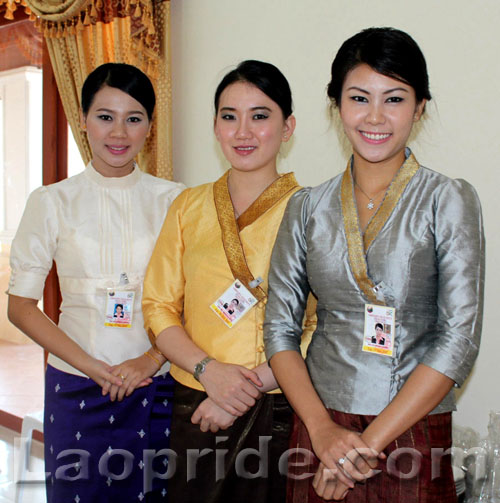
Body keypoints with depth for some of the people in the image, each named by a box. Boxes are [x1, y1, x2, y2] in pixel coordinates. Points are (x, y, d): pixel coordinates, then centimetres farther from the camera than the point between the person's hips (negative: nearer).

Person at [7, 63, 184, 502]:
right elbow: (21, 305, 0)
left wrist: (151, 359, -11)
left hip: (159, 385, 1)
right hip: (77, 386, 0)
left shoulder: (175, 200, 2)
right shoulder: (52, 202, 1)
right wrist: (92, 366, -9)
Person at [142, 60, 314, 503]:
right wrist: (209, 370, -11)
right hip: (196, 404, 3)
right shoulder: (189, 207, 7)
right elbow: (159, 308, 4)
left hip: (281, 412, -2)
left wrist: (254, 385, -15)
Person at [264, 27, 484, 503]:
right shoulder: (307, 207, 3)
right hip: (318, 425, 2)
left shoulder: (449, 201, -5)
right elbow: (279, 326, 1)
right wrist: (322, 429, -12)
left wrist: (370, 441, -14)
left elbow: (459, 339, -11)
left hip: (412, 433, -2)